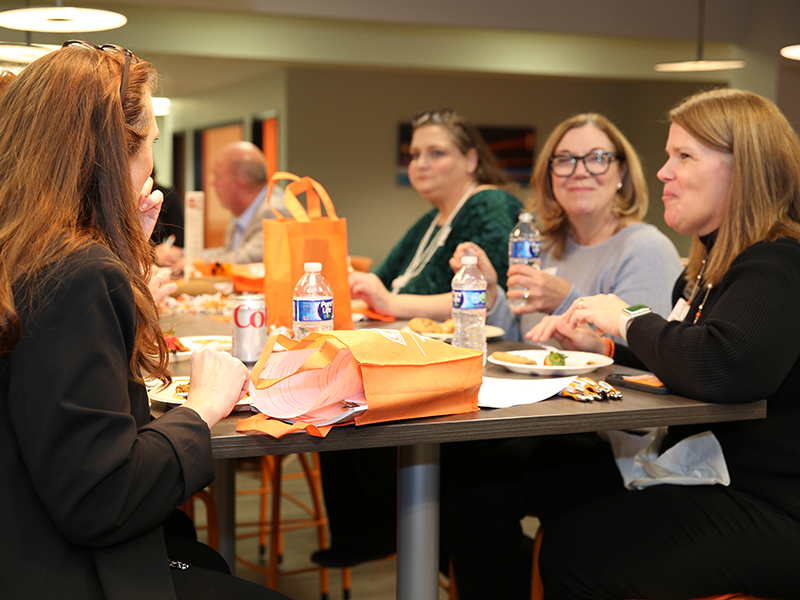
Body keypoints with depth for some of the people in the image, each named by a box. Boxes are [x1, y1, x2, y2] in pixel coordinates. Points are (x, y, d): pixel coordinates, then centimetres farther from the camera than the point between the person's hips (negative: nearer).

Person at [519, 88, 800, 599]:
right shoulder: (716, 260, 14)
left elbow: (721, 369, -38)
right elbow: (680, 365, 24)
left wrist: (631, 320, -19)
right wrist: (601, 345, 7)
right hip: (707, 473, 10)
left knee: (575, 553, -17)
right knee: (547, 484, 4)